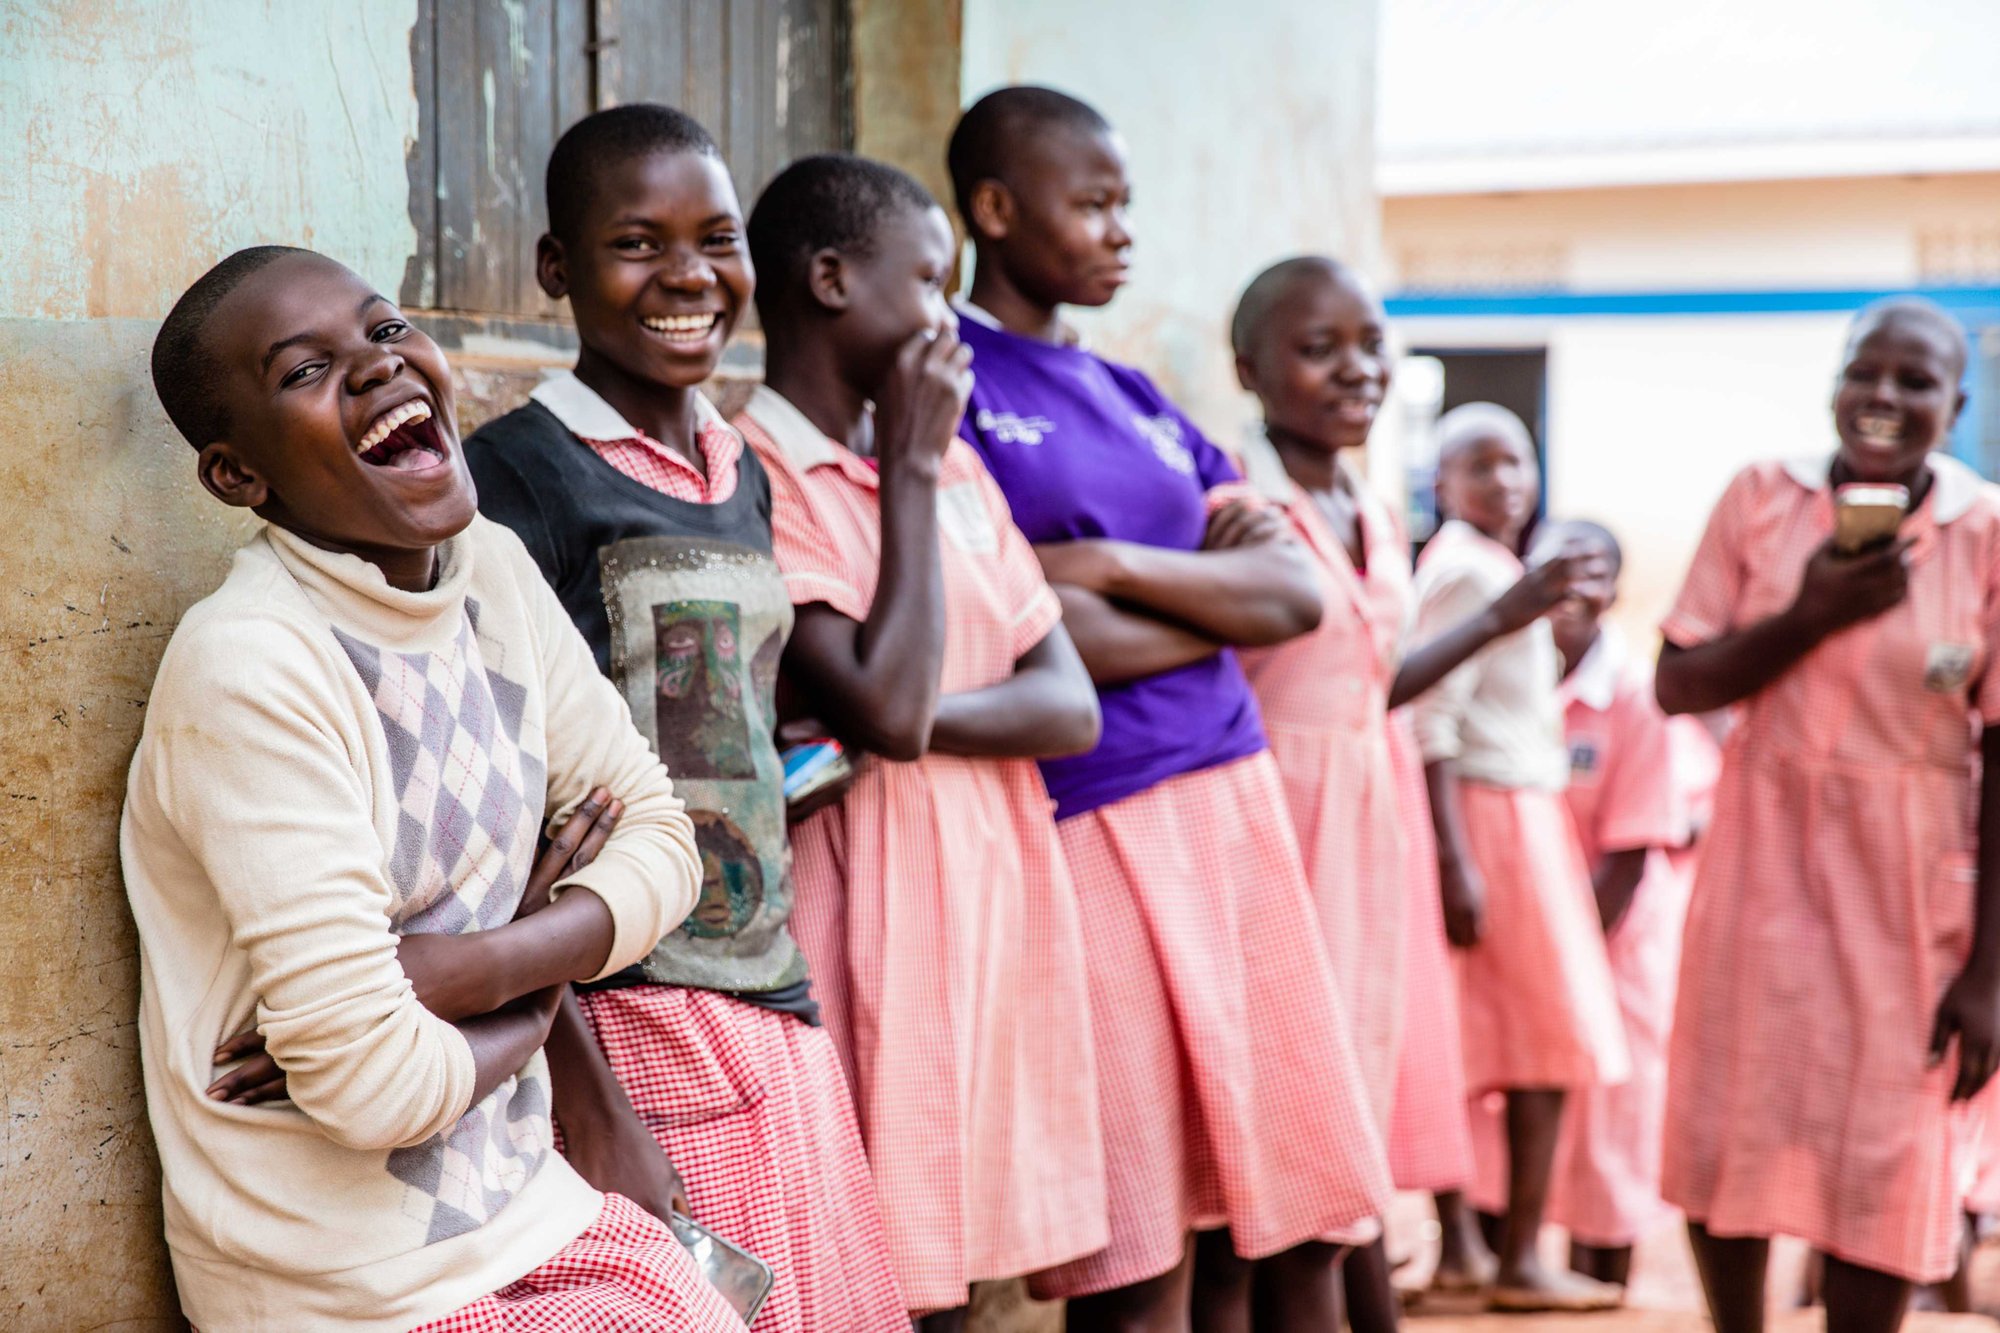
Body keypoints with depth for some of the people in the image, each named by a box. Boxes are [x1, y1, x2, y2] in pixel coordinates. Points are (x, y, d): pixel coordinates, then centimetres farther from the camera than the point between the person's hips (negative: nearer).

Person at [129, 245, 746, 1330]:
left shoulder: (492, 570, 2)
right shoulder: (250, 665, -22)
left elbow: (658, 832, 3)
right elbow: (368, 1083, -24)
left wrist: (466, 970, -14)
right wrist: (530, 1002, -5)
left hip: (525, 1212, 7)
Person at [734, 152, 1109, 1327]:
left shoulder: (956, 463, 13)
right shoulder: (757, 473, -11)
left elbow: (1070, 704, 6)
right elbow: (885, 707, -21)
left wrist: (912, 717, -14)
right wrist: (908, 469, -12)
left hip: (998, 912, 7)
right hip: (871, 921, -7)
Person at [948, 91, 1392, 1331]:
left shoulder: (1139, 401, 17)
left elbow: (1297, 593, 6)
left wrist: (1110, 564, -10)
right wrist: (1216, 595, -1)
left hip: (1234, 799, 7)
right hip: (1091, 824, -7)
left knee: (1301, 1224, 8)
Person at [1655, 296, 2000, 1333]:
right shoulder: (1761, 500, -3)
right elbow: (1678, 685, -3)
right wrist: (1810, 617, -19)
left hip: (1908, 889, -2)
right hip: (1764, 863, 3)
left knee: (1882, 1167, 4)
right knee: (1723, 1138, 11)